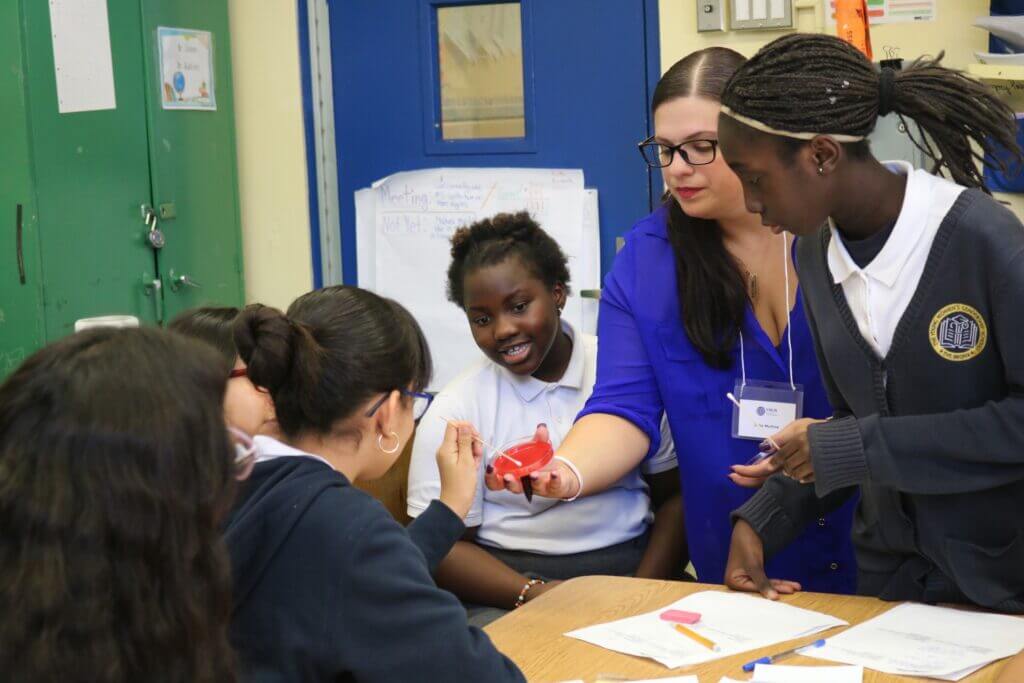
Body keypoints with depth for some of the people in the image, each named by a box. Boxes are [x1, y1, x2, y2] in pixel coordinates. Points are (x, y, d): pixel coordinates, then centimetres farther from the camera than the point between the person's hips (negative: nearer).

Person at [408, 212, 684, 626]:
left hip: (629, 568, 2)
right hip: (508, 588, -2)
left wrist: (645, 589, -10)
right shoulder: (453, 411, 0)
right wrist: (536, 595, -18)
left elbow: (677, 494, 6)